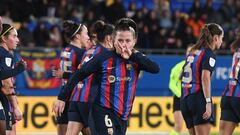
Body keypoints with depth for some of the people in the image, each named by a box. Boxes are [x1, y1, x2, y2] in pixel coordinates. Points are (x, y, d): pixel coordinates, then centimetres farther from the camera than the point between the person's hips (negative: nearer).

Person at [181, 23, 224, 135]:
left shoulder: (192, 52, 18)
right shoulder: (209, 53, -7)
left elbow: (182, 76, 18)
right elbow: (205, 78, -19)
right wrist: (208, 102, -22)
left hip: (185, 99, 8)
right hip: (199, 97, -8)